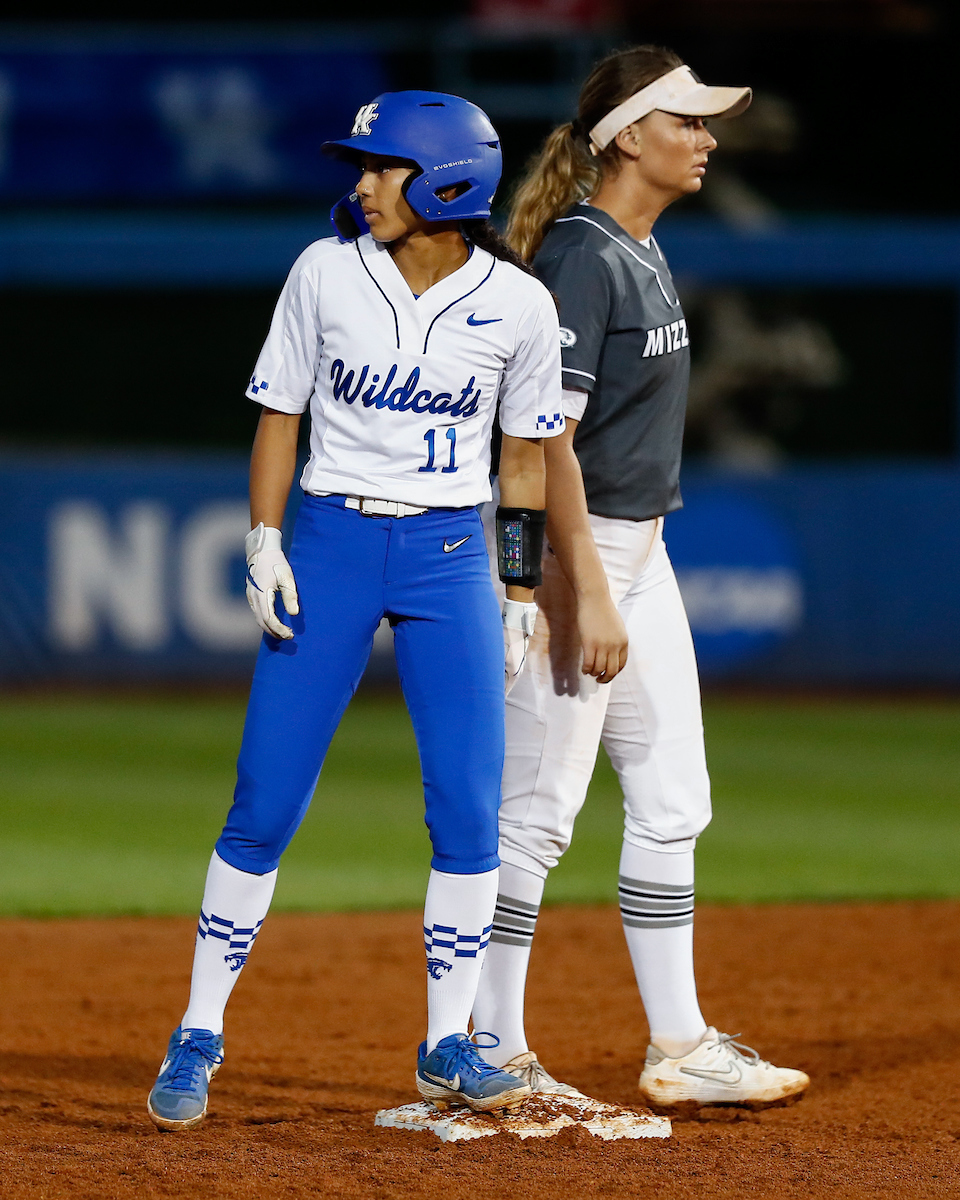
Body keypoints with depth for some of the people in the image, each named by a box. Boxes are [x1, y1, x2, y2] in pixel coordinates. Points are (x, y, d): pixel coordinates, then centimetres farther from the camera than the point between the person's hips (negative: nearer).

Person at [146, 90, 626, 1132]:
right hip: (331, 544, 0)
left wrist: (521, 594, 5)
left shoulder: (517, 304, -3)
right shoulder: (325, 272, -4)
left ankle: (449, 1048, 7)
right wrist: (264, 544, -5)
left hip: (451, 552, 0)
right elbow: (280, 414, 4)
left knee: (469, 808, -5)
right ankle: (198, 1037, 8)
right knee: (263, 806, -3)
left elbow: (525, 457, 6)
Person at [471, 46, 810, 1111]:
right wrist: (563, 588, -25)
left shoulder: (642, 254, 13)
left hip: (638, 551, 10)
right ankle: (490, 1052, 2)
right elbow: (543, 435, -21)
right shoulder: (580, 256, -16)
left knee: (671, 801, 11)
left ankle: (678, 1048, 17)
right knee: (538, 809, -5)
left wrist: (630, 565, 20)